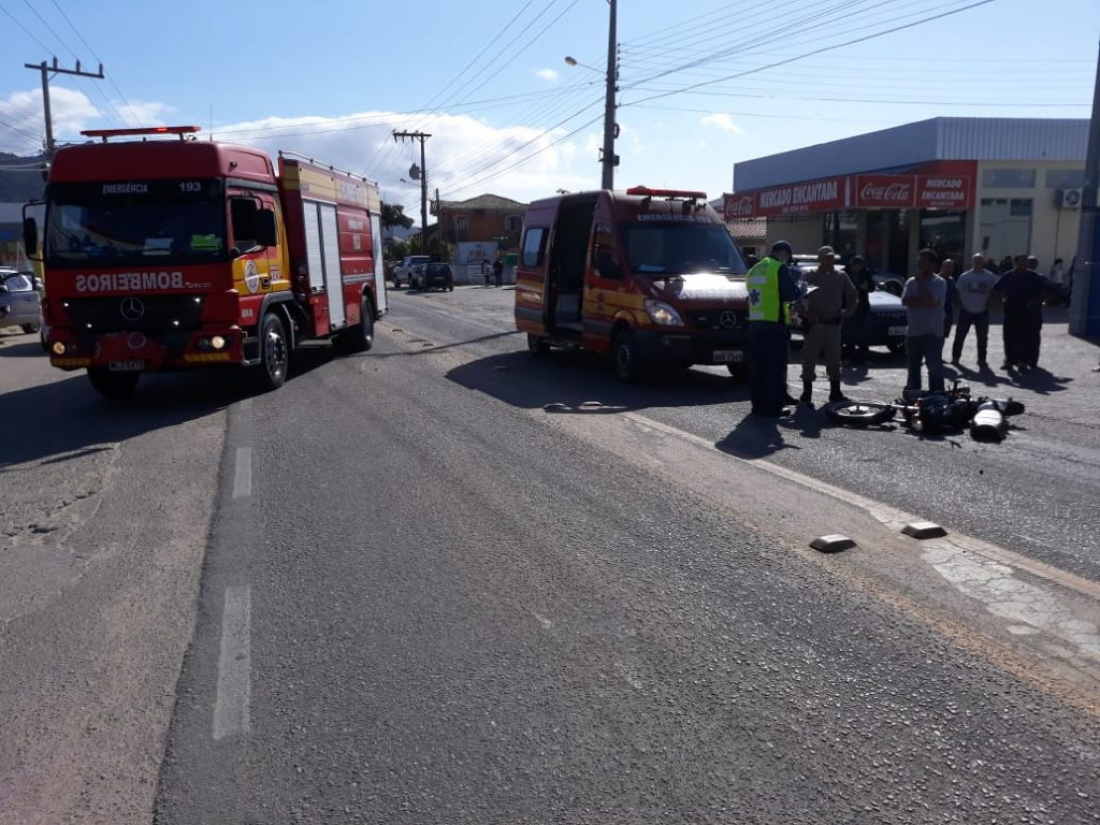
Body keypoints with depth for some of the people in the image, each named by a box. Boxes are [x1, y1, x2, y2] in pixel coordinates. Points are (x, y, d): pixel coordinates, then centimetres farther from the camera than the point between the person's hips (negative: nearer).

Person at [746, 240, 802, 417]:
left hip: (754, 323, 7)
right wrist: (800, 290, 8)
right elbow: (791, 294, -15)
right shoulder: (780, 268, -8)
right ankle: (772, 407, -1)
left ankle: (758, 405, 16)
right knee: (775, 368, -2)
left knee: (756, 366, 11)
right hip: (774, 324, -7)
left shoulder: (754, 270, 16)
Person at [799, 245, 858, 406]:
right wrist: (805, 316, -11)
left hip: (833, 325, 3)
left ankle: (835, 392, 19)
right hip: (814, 325, -3)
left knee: (834, 360, 9)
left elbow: (852, 298, 17)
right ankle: (807, 394, 4)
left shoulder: (841, 277, 10)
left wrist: (845, 315, 6)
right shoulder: (809, 276, 1)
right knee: (809, 360, -2)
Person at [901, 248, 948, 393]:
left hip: (933, 333, -5)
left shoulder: (939, 282, -5)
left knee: (935, 368, -4)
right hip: (913, 332, 5)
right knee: (913, 368, 14)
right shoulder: (911, 281, 9)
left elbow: (929, 299, -21)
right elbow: (905, 300, -6)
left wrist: (920, 281, -10)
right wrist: (925, 302, -16)